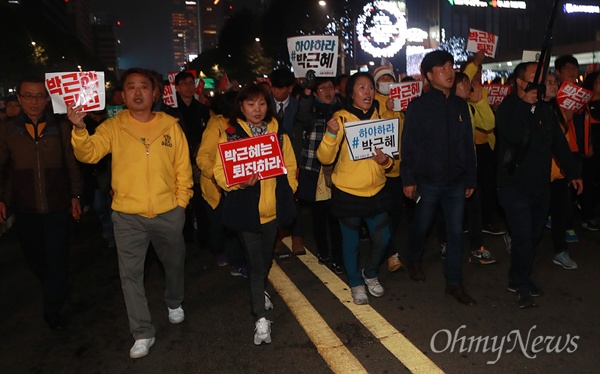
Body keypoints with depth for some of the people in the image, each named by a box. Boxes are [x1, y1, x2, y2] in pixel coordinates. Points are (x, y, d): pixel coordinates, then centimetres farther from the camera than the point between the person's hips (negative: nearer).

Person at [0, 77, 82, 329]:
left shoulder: (61, 129, -2)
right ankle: (56, 291, 43)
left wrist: (75, 195, 1)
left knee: (57, 259, 1)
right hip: (25, 209, 2)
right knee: (34, 258, 16)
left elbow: (72, 165, 3)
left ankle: (53, 310, 17)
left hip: (58, 207, -2)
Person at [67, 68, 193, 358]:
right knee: (130, 274, 5)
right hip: (128, 216, -1)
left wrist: (181, 203, 0)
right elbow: (89, 154, -16)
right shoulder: (113, 127, -3)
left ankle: (174, 303, 50)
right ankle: (143, 333, 22)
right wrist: (79, 129, -34)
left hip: (168, 213, 1)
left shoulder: (170, 126, -1)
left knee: (174, 263, 20)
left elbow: (183, 168, 2)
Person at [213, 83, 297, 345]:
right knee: (255, 262, -2)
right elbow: (220, 172, -8)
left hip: (273, 209, 4)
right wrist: (240, 182, -25)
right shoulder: (231, 135, -4)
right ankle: (261, 318, 7)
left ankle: (259, 292, 48)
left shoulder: (278, 133, 6)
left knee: (266, 258, 20)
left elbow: (290, 166, 10)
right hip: (245, 210, -4)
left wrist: (288, 192, 0)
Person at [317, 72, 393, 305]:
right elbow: (325, 158, -15)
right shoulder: (341, 119, -10)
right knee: (351, 242, 9)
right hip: (347, 192, -4)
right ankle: (356, 283, 33)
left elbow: (390, 156, 12)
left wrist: (385, 160, -11)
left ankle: (370, 273, 38)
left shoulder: (380, 117, 4)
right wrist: (331, 134, -32)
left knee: (382, 238, 10)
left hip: (376, 190, 4)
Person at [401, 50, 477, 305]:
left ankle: (454, 284, 15)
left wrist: (470, 178, 8)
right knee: (421, 227, 13)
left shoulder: (460, 106, 7)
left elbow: (468, 145, 10)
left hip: (456, 182, 3)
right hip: (428, 181, -3)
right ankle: (414, 262, 41)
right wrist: (408, 179, -11)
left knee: (455, 232, 5)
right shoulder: (418, 106, -5)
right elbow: (408, 146, -7)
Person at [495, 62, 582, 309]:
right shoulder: (507, 108, -8)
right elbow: (515, 136, -27)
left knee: (533, 235, 11)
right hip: (514, 185, -6)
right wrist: (525, 105, -21)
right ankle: (522, 285, 10)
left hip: (540, 185, 6)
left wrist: (572, 173, 15)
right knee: (524, 236, -8)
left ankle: (520, 279, 27)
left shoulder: (545, 110, 10)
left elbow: (559, 143, 16)